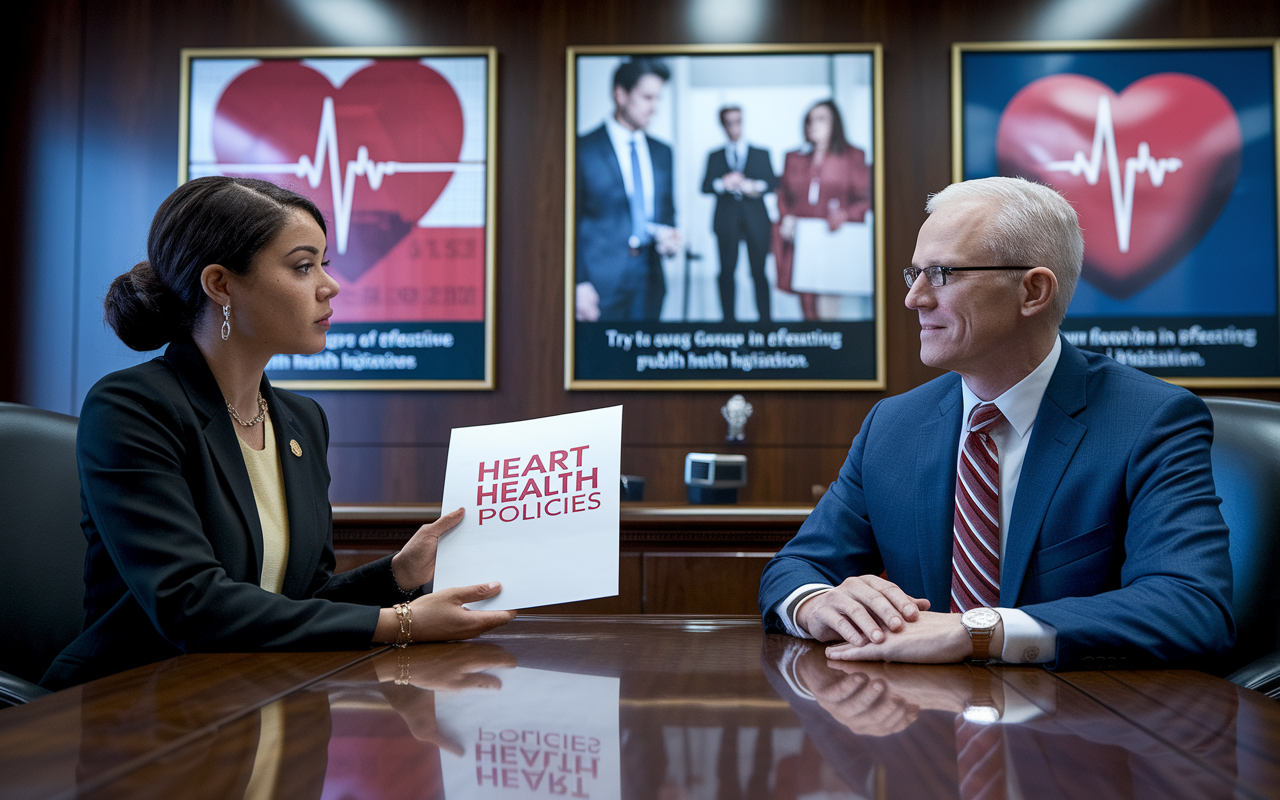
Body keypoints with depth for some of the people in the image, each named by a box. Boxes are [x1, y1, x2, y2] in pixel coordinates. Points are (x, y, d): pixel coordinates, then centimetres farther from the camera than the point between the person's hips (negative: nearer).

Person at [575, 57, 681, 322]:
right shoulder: (583, 149, -3)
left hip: (649, 281, 5)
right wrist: (579, 284, -12)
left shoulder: (661, 152, 15)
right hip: (601, 281, -5)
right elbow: (572, 223, -5)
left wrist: (668, 236, -2)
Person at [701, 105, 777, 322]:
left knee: (759, 271, -3)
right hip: (727, 220, 1)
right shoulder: (715, 156, 15)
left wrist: (757, 186, -16)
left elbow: (773, 182, 4)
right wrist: (722, 184, -16)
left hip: (756, 220, -1)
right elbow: (705, 187, 4)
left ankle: (765, 319, 1)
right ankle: (729, 318, 3)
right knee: (726, 271, -2)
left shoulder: (761, 154, 15)